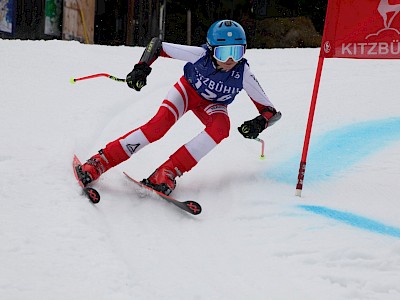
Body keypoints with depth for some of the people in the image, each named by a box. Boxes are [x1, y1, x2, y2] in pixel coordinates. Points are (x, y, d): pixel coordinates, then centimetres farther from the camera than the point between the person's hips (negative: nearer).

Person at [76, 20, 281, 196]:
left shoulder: (243, 73, -29)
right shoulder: (200, 54, -32)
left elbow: (270, 111, -22)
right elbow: (157, 45, -20)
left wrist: (259, 123, -43)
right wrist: (141, 68, -35)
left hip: (213, 105, 1)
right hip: (188, 90, -1)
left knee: (221, 128, -33)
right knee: (160, 124, -29)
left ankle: (166, 174, -34)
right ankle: (99, 162, -25)